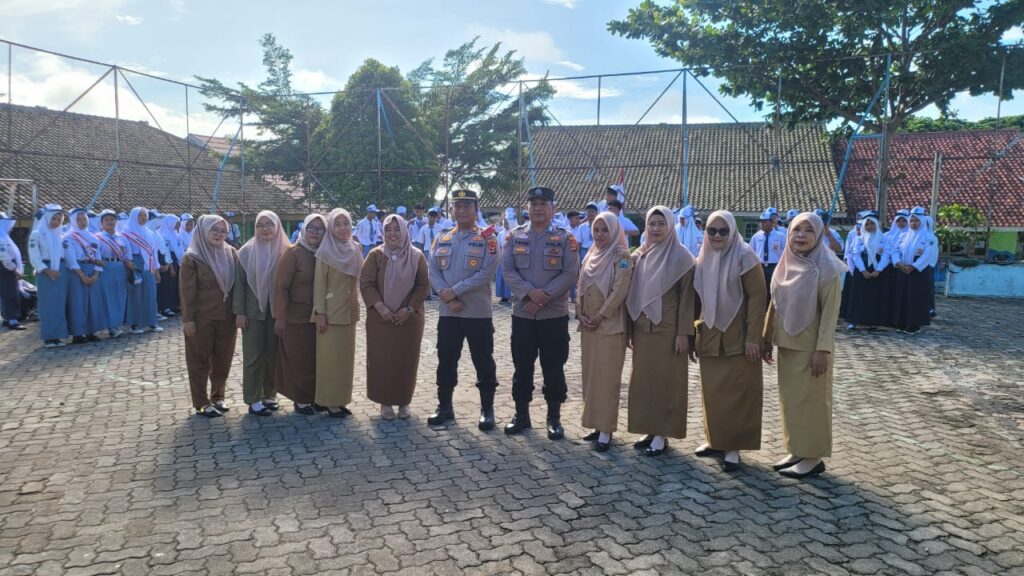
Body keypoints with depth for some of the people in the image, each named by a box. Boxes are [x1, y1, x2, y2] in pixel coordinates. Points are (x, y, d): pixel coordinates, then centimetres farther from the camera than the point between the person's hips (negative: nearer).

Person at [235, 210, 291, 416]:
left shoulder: (286, 251, 0)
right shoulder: (247, 251, -1)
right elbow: (239, 282, -1)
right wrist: (239, 311, -6)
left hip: (277, 311, 1)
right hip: (253, 311, -1)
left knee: (273, 354, 6)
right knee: (254, 355, 1)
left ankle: (269, 395, 19)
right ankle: (253, 399, 7)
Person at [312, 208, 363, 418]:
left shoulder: (356, 249, 7)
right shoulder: (325, 252, -9)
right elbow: (319, 284, -10)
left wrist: (355, 306, 12)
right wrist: (320, 313, -15)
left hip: (349, 311, 6)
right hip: (331, 311, -6)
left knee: (346, 356, 10)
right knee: (330, 357, 0)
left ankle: (341, 399, 20)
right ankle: (329, 402, 8)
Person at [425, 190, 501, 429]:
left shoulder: (488, 239, -5)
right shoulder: (442, 239, 9)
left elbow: (486, 274, -15)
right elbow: (432, 271, 3)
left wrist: (455, 290, -17)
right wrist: (446, 296, -13)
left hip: (479, 312, -4)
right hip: (448, 312, 4)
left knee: (483, 363, 4)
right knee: (446, 361, 11)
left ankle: (487, 410, 16)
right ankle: (445, 407, 24)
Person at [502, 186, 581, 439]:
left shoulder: (565, 238, -1)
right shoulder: (515, 236, 4)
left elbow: (571, 274, -8)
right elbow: (507, 269, -3)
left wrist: (545, 296, -16)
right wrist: (530, 292, -17)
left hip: (555, 314, -2)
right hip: (522, 313, 2)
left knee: (553, 369, 5)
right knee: (522, 367, 9)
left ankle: (554, 418, 18)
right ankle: (521, 415, 22)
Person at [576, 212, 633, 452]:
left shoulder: (622, 257, -7)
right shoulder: (591, 256, 14)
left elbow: (620, 290, -16)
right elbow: (581, 287, 13)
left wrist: (600, 316, -15)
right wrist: (580, 314, 0)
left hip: (610, 325, -7)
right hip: (588, 325, 7)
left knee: (606, 378, -4)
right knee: (590, 375, 10)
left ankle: (606, 431, 1)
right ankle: (597, 425, 20)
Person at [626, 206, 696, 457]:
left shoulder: (681, 257, -5)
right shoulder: (639, 256, 9)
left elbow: (687, 296, -8)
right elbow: (632, 292, 11)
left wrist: (683, 332, -12)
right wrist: (630, 327, 8)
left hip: (667, 329, -5)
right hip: (642, 328, 5)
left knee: (665, 381, 1)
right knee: (642, 380, 8)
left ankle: (662, 434, 9)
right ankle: (650, 430, 19)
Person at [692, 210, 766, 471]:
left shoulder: (744, 256, -9)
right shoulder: (703, 260, 7)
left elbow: (758, 297, -12)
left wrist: (753, 337, -16)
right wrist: (698, 328, 9)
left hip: (737, 337, -5)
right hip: (709, 337, 5)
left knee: (736, 392, 2)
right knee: (711, 392, 10)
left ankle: (733, 446, 11)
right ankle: (715, 440, 24)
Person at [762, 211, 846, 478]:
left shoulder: (826, 268, -13)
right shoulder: (785, 264, 6)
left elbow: (830, 312, -14)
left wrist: (822, 349, -18)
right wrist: (767, 338, 12)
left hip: (810, 346, -6)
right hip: (786, 344, 7)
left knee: (811, 400, 2)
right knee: (789, 398, 13)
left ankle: (813, 457, 14)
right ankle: (796, 451, 25)